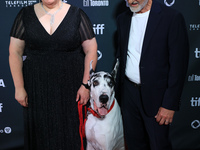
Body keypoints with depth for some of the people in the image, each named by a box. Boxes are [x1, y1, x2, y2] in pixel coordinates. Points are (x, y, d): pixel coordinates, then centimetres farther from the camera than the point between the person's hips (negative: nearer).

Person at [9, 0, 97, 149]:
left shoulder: (76, 14, -2)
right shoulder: (26, 15, 2)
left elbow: (91, 50, -3)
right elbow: (15, 52, 1)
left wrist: (86, 84, -9)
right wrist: (19, 87, -3)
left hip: (70, 87, -1)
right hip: (37, 88, 1)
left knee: (71, 132, 8)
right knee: (41, 132, 11)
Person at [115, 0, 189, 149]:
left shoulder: (172, 18, -13)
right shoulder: (123, 18, 6)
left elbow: (179, 64, -14)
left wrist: (170, 104, -16)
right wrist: (118, 87, 11)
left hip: (155, 94, -4)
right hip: (128, 91, 5)